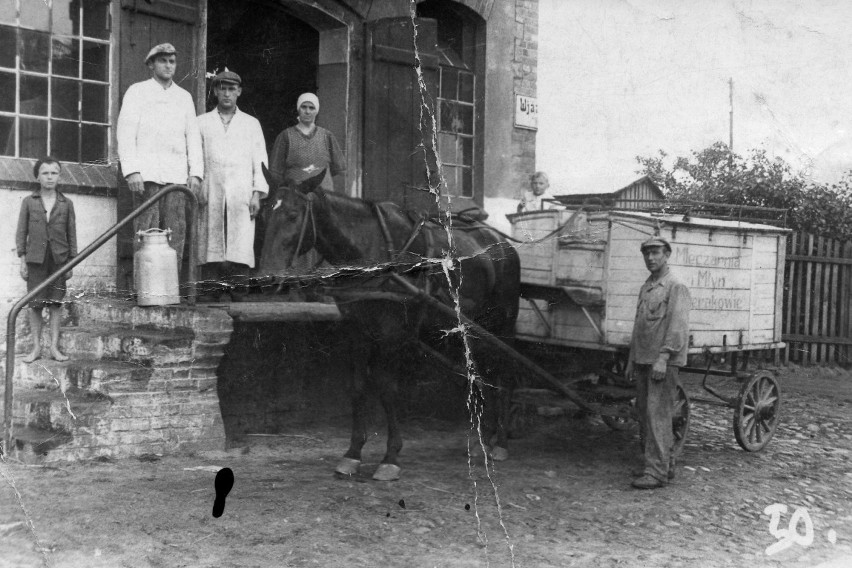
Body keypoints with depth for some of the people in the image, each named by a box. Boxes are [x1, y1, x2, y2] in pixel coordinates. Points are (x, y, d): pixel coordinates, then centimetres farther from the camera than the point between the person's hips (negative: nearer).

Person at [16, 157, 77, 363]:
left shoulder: (66, 204, 6)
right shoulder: (29, 202, 5)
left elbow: (72, 234, 8)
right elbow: (21, 232, 6)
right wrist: (22, 261, 0)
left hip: (59, 258, 0)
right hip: (36, 259, 0)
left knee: (56, 303, 1)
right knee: (35, 304, 0)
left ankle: (54, 347, 6)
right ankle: (36, 347, 8)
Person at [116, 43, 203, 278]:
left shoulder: (184, 97, 21)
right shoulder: (137, 91, 9)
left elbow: (193, 136, 17)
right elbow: (125, 132, 1)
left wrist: (195, 172, 5)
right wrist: (131, 170, -10)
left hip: (177, 175, 3)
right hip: (147, 174, -3)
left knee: (176, 234, -3)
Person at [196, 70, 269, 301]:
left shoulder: (251, 124, 17)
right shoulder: (202, 123, 16)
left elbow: (260, 160, 12)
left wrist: (257, 193, 0)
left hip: (241, 196, 0)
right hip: (210, 195, 0)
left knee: (240, 251, -10)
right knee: (210, 252, -4)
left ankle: (238, 297, -10)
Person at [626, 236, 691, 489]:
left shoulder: (676, 287, -8)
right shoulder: (645, 288, 17)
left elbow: (678, 326, -16)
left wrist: (663, 358, -22)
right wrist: (631, 360, 18)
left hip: (663, 362, -9)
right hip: (642, 361, 9)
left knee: (658, 415, -10)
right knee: (644, 414, 11)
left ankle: (657, 471, -9)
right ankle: (666, 463, 22)